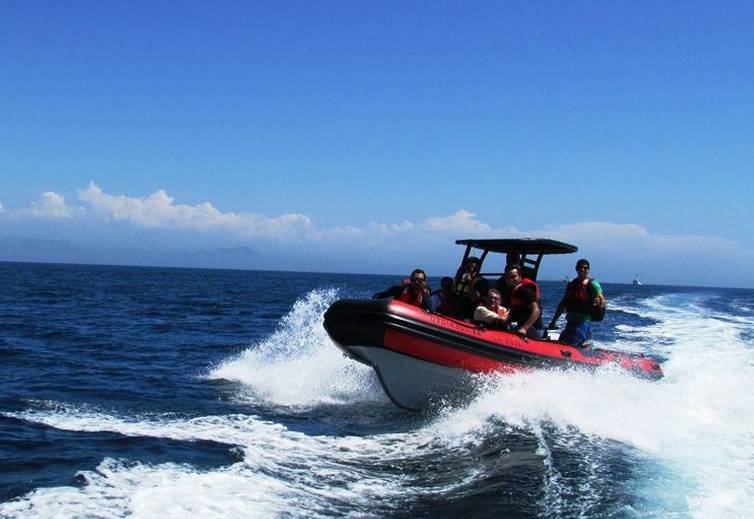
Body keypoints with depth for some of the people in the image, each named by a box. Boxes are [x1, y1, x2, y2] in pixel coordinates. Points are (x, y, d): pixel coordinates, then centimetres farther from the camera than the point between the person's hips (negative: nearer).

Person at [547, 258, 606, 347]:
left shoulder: (592, 284, -6)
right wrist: (553, 321, 19)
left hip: (582, 324, -8)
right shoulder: (571, 285, 13)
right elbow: (563, 304, 19)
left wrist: (599, 304, -37)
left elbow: (603, 302, -14)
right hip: (571, 323, 8)